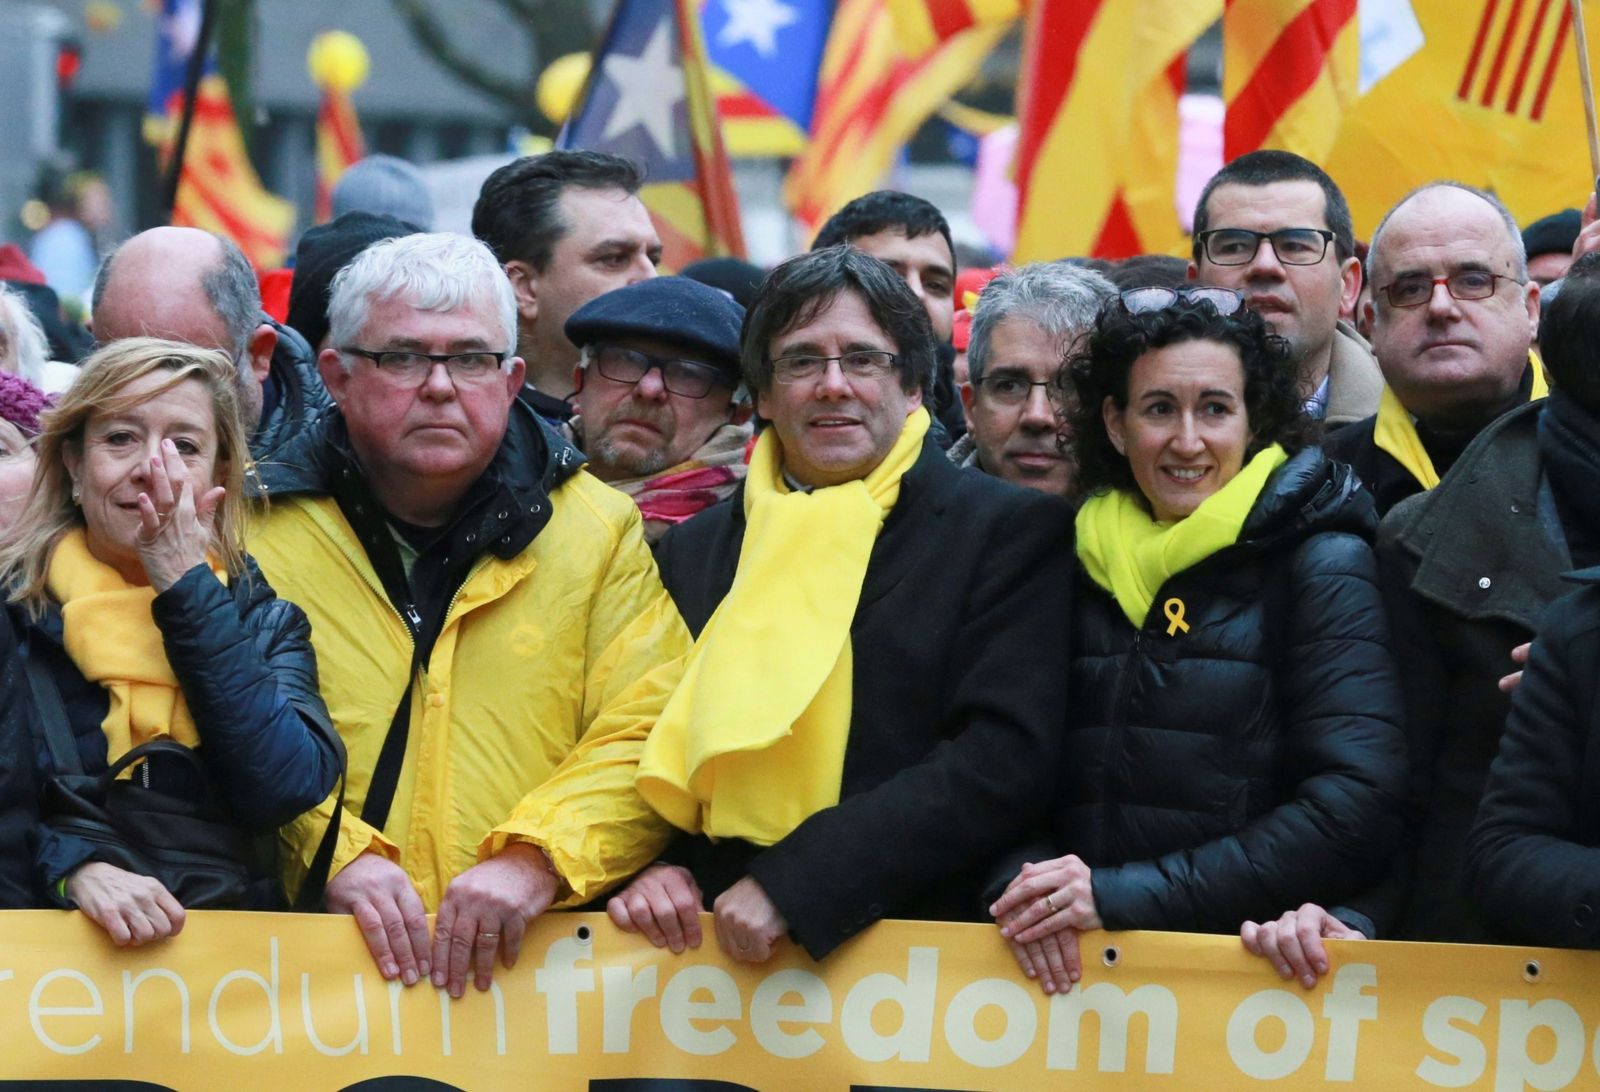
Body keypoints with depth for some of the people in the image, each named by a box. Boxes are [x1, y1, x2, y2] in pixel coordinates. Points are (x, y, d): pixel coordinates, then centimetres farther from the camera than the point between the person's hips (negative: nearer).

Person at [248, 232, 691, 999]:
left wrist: (538, 860, -9)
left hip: (536, 961, 1)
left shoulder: (601, 529, 14)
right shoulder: (255, 529, 10)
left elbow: (645, 736, 6)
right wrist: (332, 852, -11)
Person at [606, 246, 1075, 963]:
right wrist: (650, 868, -3)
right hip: (718, 954, 2)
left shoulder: (1012, 531, 3)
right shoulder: (696, 548, 16)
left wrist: (791, 884, -14)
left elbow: (1004, 757, -7)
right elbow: (646, 750, 19)